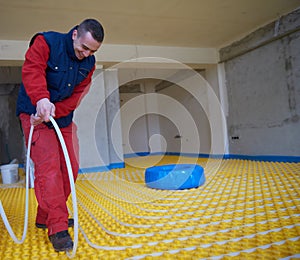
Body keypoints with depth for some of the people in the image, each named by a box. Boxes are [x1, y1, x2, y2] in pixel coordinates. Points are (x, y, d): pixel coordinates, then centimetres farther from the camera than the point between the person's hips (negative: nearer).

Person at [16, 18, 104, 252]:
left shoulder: (88, 63, 1)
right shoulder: (46, 42, -14)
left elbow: (77, 96, -6)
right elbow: (32, 71, -28)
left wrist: (53, 112, -21)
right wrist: (42, 99, -47)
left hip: (63, 118, 7)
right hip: (34, 114, -6)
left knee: (70, 167, 5)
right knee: (48, 166, -17)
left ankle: (45, 218, 21)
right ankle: (58, 229, -12)